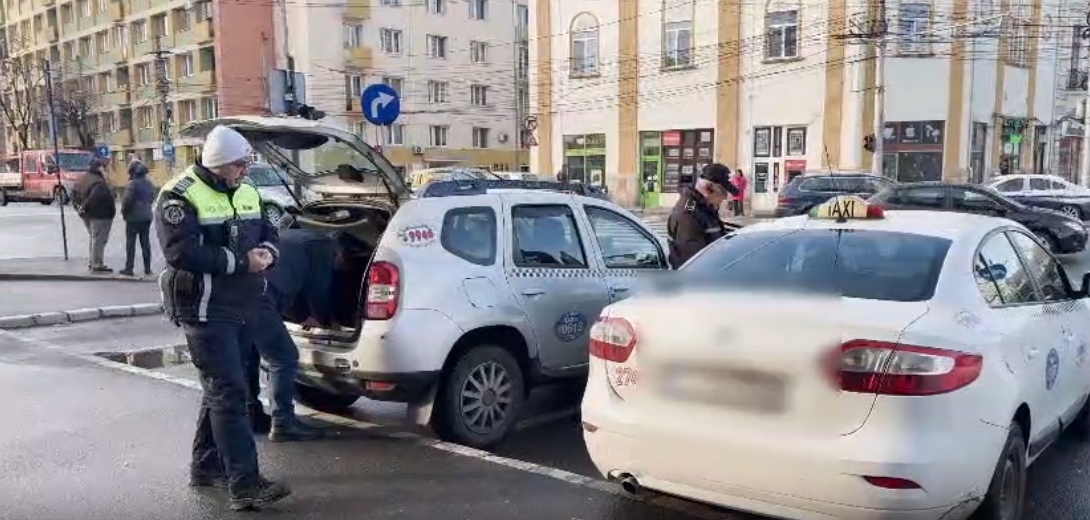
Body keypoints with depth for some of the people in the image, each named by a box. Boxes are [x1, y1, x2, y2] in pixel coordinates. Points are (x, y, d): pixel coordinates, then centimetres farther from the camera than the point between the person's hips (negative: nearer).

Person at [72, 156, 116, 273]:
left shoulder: (83, 179, 10)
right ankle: (97, 265, -2)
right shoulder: (99, 183, -22)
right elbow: (94, 197, -34)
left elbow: (74, 192, 17)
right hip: (100, 215, -10)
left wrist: (77, 205, 13)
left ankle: (91, 263, 26)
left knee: (92, 238, 20)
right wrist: (85, 207, -23)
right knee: (99, 240, -4)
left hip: (87, 215, 10)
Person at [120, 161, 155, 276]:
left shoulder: (132, 183, -16)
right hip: (147, 216, 6)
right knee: (145, 242, 10)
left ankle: (129, 268, 2)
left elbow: (127, 199, -19)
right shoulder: (150, 184, 6)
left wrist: (124, 211, -4)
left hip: (134, 217, -6)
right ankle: (147, 268, 11)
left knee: (130, 243, 0)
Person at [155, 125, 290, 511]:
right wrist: (241, 261, -22)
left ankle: (206, 466, 32)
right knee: (229, 393, -13)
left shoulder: (246, 193, 13)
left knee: (221, 390, 17)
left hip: (241, 307, 8)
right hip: (206, 311, -8)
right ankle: (245, 485, -13)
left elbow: (267, 231, 19)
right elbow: (181, 252, -23)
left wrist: (267, 251, -5)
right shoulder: (180, 196, -11)